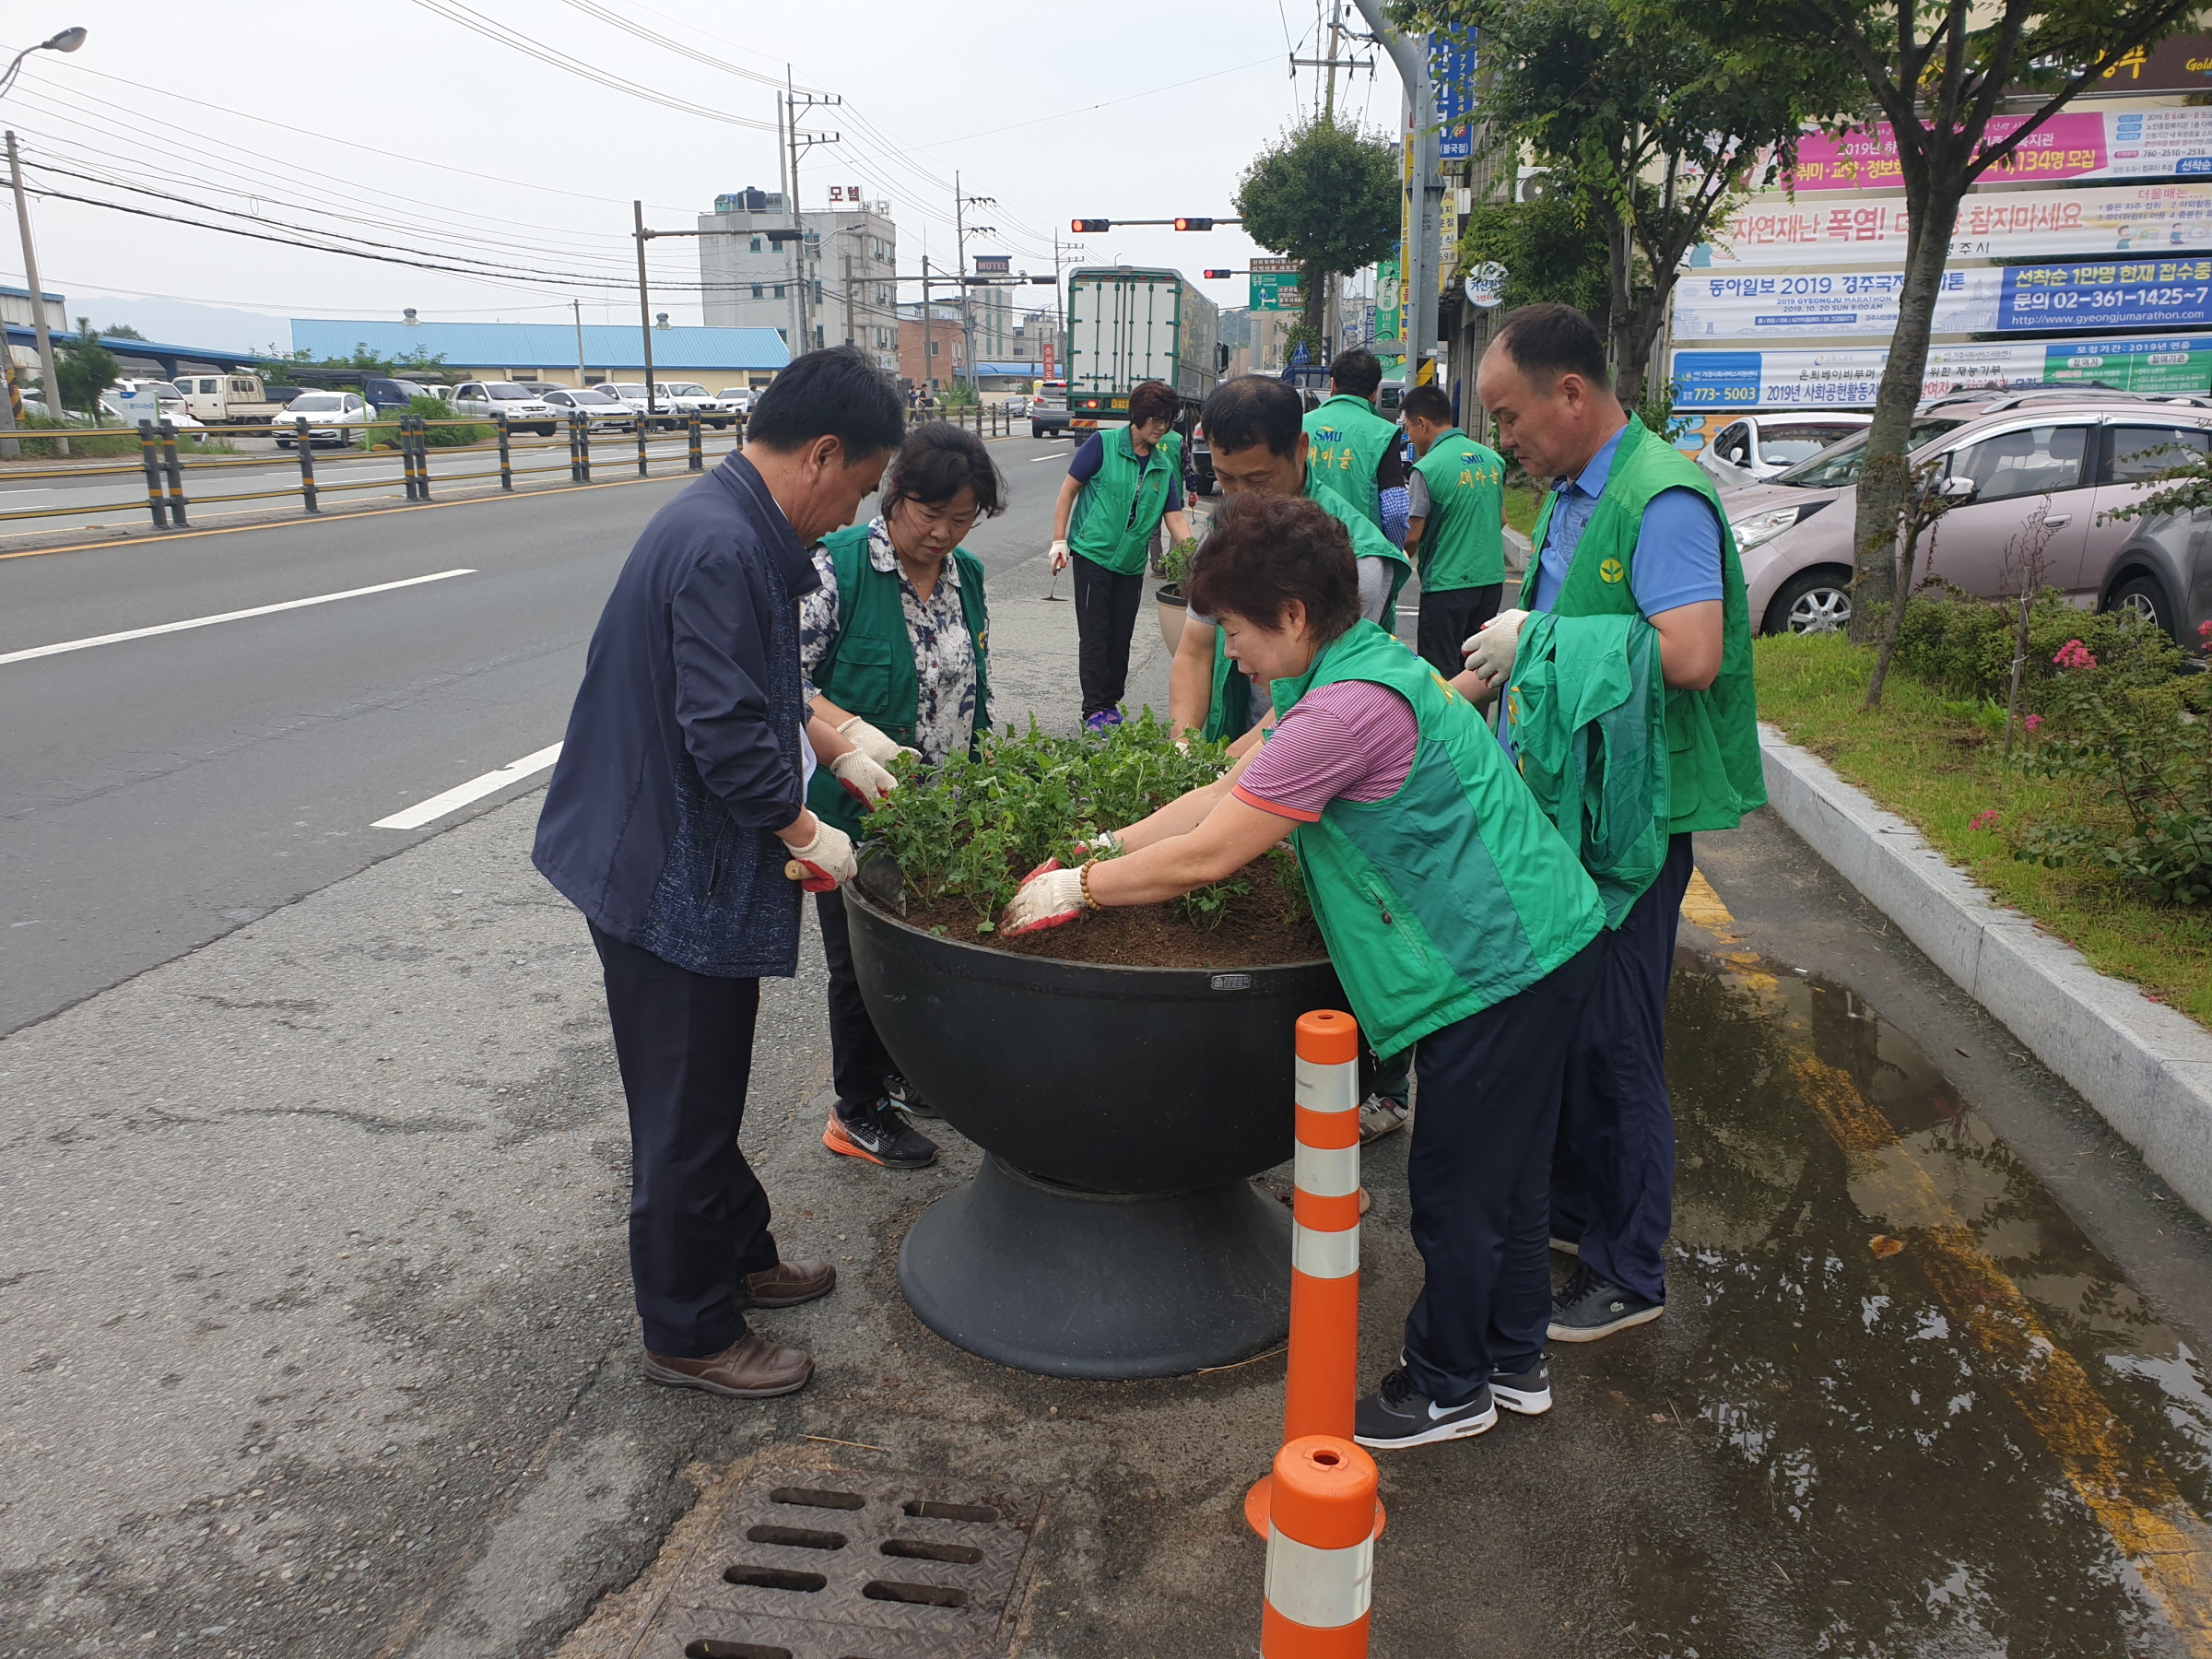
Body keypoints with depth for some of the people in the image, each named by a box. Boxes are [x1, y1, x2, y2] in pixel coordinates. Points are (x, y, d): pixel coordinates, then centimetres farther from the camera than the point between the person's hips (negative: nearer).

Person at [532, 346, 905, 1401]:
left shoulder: (733, 531, 9)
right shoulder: (721, 547, -25)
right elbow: (726, 730, -28)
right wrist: (805, 832, -16)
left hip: (686, 869, 10)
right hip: (673, 884, -10)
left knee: (709, 1092, 24)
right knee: (686, 1116, 5)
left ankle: (740, 1256, 42)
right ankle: (689, 1335, 22)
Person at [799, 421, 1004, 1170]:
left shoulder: (966, 573, 4)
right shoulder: (836, 567, -17)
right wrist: (851, 733, -35)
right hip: (860, 811, -6)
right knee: (862, 961, 9)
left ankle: (899, 1074, 43)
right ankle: (857, 1113, 28)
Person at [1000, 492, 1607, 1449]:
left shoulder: (1350, 707, -24)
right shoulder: (1360, 670, 9)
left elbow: (1208, 855, -21)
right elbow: (1230, 791, 13)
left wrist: (1079, 889, -8)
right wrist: (1104, 849, 11)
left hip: (1497, 965, -10)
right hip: (1531, 947, 10)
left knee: (1456, 1188, 6)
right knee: (1505, 1170, 21)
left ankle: (1448, 1390, 25)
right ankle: (1514, 1360, 38)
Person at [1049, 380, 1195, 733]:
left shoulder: (1164, 463, 6)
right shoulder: (1103, 444, -7)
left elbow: (1175, 517, 4)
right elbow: (1069, 490, -4)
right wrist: (1059, 541, -9)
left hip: (1132, 562, 5)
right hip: (1093, 553, -5)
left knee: (1121, 637, 10)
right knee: (1094, 635, -4)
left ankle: (1112, 702, 23)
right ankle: (1094, 710, 1)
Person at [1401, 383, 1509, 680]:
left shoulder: (1428, 468, -14)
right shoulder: (1492, 458, 6)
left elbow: (1412, 537, -13)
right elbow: (1502, 519, 16)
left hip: (1447, 584, -7)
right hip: (1491, 578, 7)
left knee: (1441, 675, 2)